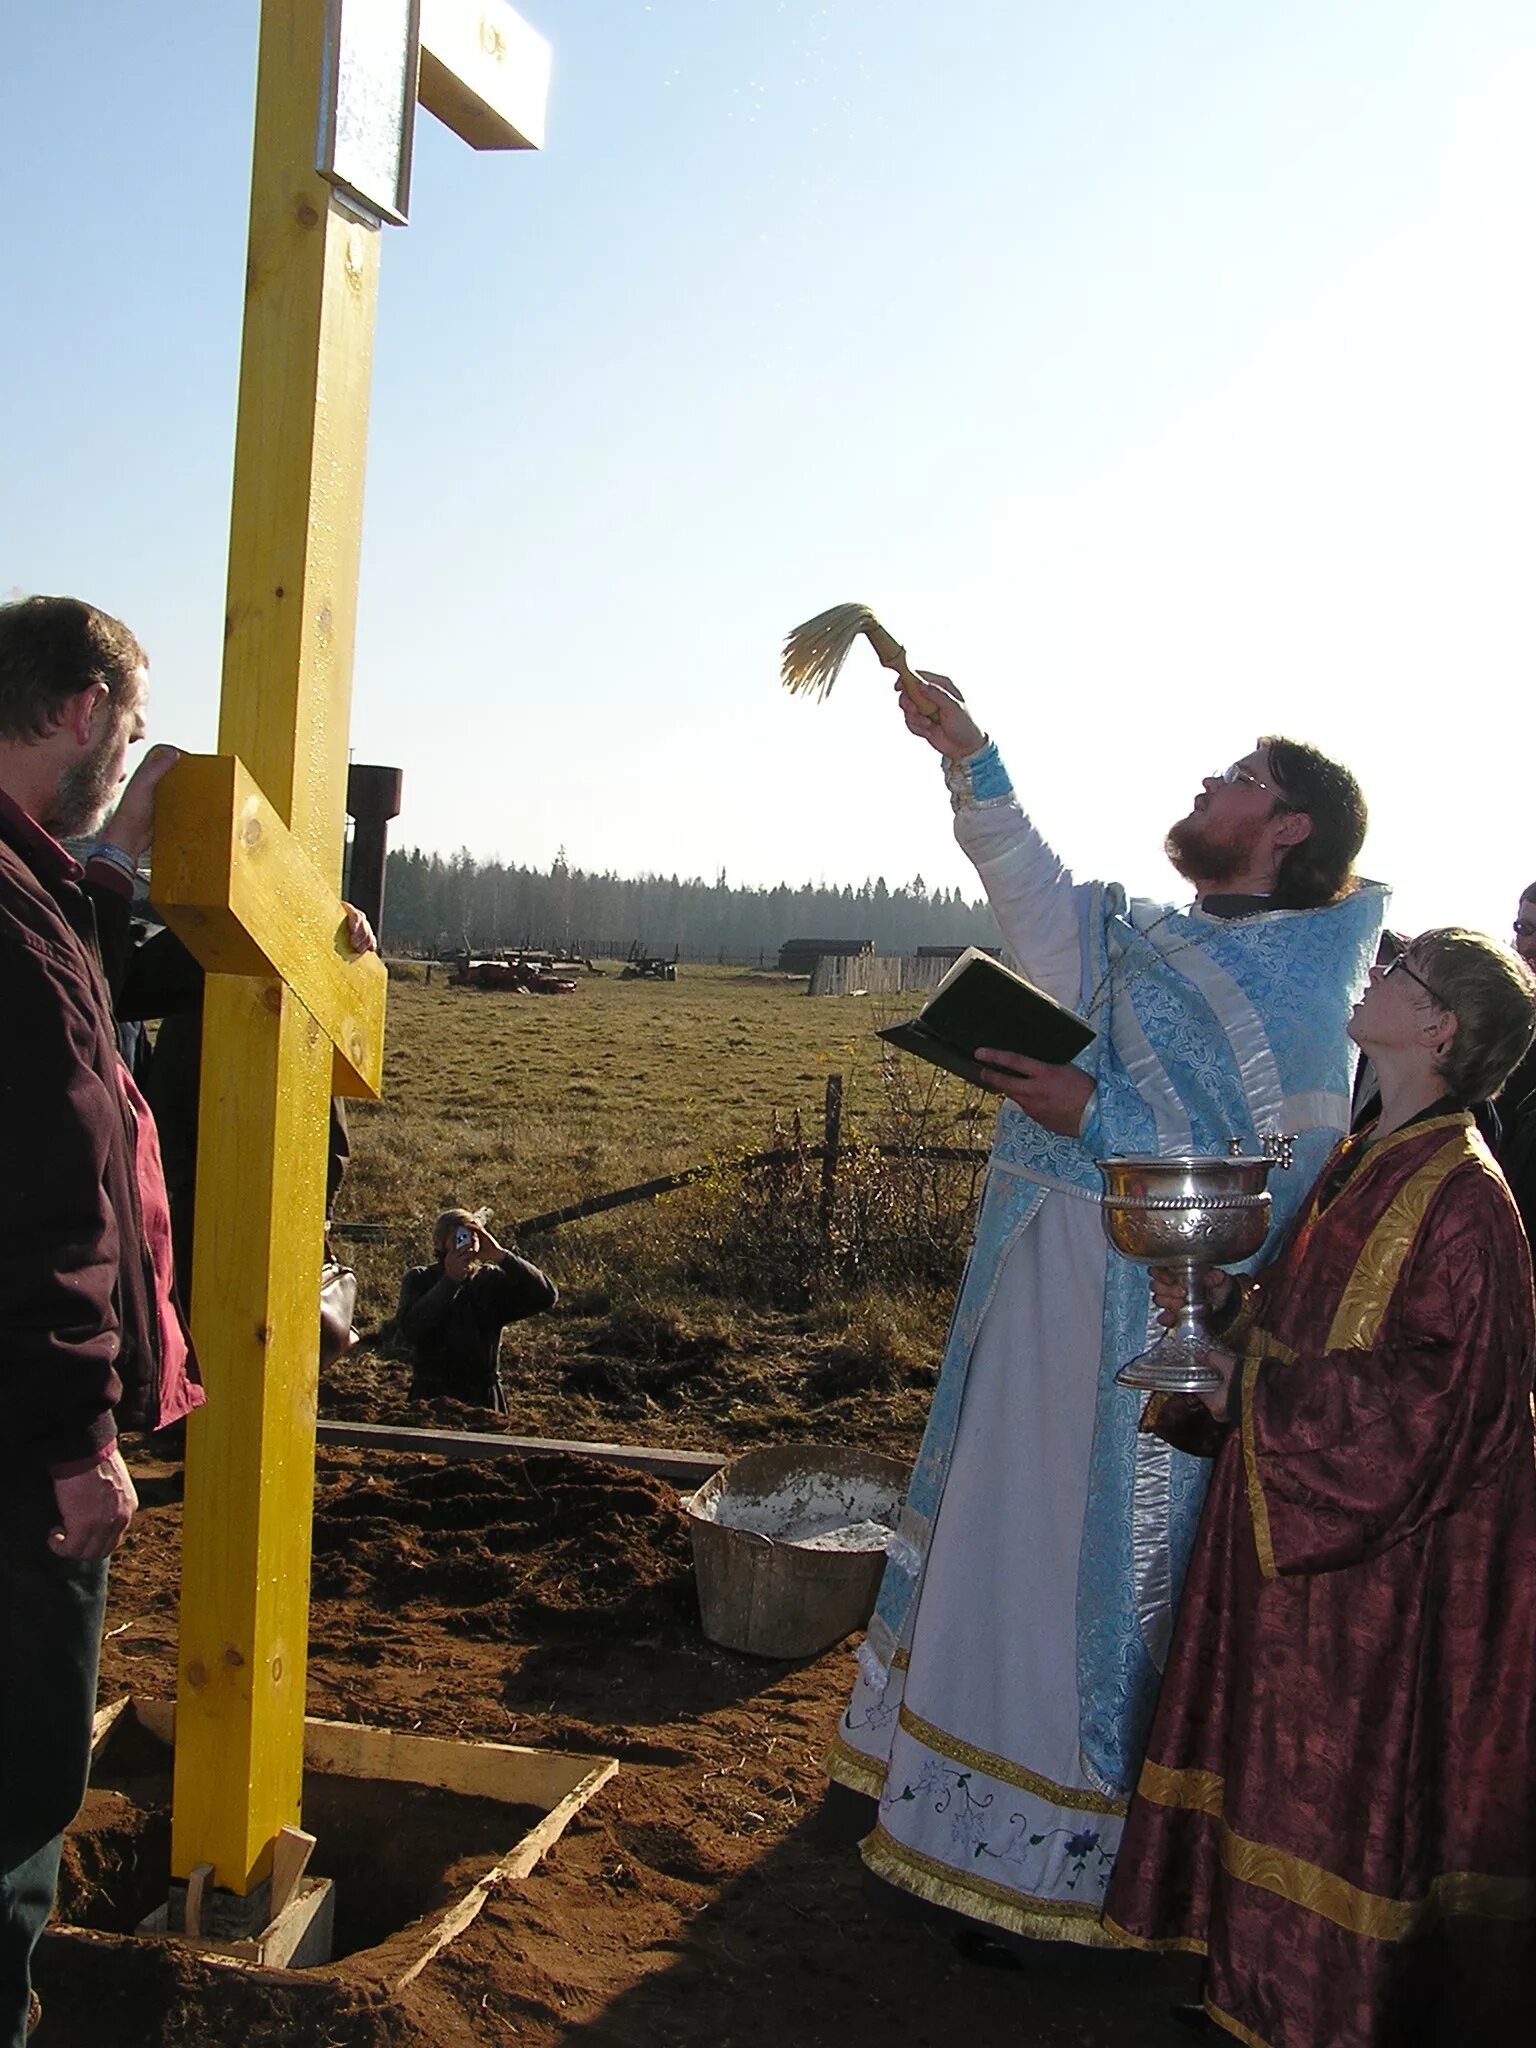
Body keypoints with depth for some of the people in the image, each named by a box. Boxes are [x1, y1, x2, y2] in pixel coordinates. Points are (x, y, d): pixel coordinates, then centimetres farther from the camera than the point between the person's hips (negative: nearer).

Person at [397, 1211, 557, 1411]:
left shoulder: (493, 1279, 3)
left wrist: (501, 1255, -16)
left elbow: (547, 1296, -11)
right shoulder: (418, 1279, 2)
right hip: (431, 1396, -1)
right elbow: (410, 1330, -16)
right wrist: (450, 1280, -18)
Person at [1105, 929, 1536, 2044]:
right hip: (1294, 1523, 9)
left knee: (1354, 1781, 7)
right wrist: (1230, 1305, -4)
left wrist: (1250, 1383, -19)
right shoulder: (1364, 1163, 7)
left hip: (1385, 1557, -9)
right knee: (1279, 1762, 19)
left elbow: (1437, 1394, -23)